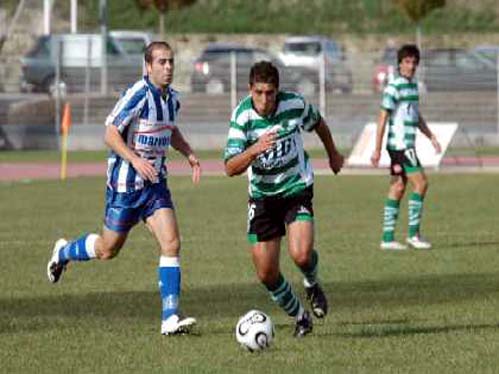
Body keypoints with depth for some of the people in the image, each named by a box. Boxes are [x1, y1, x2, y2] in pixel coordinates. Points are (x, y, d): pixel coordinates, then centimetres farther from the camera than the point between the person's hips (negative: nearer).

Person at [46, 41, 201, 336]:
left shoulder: (172, 98, 6)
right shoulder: (138, 95, -19)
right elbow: (110, 134, -19)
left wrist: (189, 153, 10)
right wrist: (135, 160, -31)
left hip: (155, 182, 6)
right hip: (125, 183, -6)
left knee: (171, 243, -11)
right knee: (108, 250, 7)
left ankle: (170, 317, -12)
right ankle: (64, 251, 39)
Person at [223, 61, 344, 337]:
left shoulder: (295, 105, -14)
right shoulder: (242, 116, -18)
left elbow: (317, 123, 11)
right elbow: (230, 168, -23)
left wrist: (333, 155, 27)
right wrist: (255, 149, -41)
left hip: (297, 188, -1)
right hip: (262, 196, 1)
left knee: (301, 254, -24)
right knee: (266, 273, -1)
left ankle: (312, 284, 12)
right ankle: (299, 317, 24)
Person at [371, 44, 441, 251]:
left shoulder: (413, 85, 15)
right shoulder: (394, 87, -12)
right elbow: (383, 118, -13)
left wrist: (431, 137, 16)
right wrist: (377, 149, -15)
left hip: (408, 144, 9)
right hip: (400, 144, -9)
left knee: (398, 187, 7)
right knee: (420, 183, -11)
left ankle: (388, 238, 8)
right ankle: (413, 234, -6)